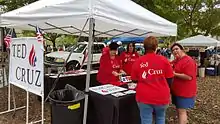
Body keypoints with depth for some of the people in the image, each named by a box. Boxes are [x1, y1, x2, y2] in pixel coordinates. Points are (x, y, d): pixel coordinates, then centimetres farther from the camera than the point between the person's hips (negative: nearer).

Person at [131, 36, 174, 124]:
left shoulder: (138, 61, -7)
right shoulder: (163, 60, -8)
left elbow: (134, 80, 3)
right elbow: (170, 79, -1)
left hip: (144, 97, 0)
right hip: (161, 96, 1)